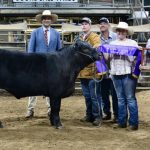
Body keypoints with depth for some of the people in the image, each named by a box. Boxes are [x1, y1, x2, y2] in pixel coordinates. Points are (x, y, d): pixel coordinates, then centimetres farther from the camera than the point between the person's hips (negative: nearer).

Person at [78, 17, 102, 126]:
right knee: (87, 96, 15)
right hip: (83, 71, 8)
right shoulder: (80, 38, 17)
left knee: (95, 96, -4)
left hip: (92, 71, -8)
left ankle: (97, 117, 1)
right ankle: (89, 115, 25)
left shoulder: (94, 37, -5)